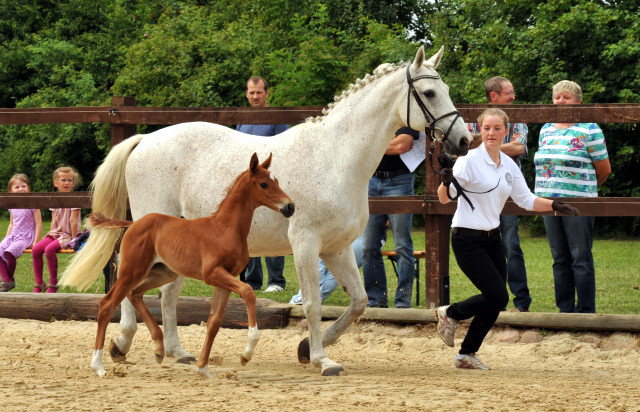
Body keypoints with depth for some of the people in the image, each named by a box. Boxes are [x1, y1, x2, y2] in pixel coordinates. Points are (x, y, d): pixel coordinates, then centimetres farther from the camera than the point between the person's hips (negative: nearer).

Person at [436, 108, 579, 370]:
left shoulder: (509, 166, 7)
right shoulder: (469, 161, -12)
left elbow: (526, 200, 16)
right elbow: (445, 198, -19)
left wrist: (554, 205, 1)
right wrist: (445, 183, -40)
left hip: (492, 238, 7)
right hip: (468, 240, -7)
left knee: (495, 302, 4)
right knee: (497, 296, -13)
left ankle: (467, 354, 17)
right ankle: (449, 314, 11)